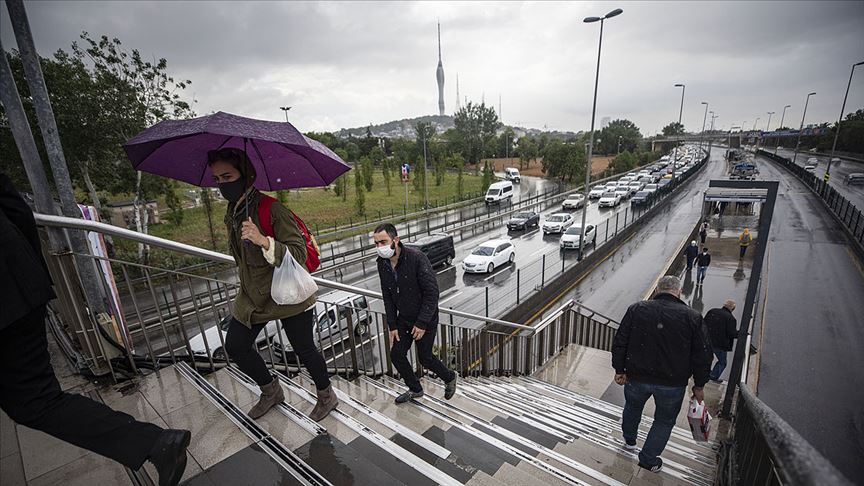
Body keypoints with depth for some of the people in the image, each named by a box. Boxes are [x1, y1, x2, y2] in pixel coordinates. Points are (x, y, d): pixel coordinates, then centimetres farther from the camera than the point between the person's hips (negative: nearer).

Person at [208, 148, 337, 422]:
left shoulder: (273, 210, -22)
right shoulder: (232, 213, 5)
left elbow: (299, 254, -28)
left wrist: (264, 241, -41)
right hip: (252, 296, 8)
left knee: (304, 350, 6)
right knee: (235, 346, 12)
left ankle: (327, 397, 32)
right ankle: (270, 391, 37)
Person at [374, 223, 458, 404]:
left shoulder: (416, 258, -27)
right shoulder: (382, 263, -6)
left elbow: (432, 292, -23)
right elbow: (387, 297, 3)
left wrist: (422, 323, -22)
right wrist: (392, 326, 0)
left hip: (425, 319, -6)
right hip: (403, 318, 6)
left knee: (425, 358, 6)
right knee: (396, 355, 7)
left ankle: (450, 377, 37)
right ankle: (415, 390, 32)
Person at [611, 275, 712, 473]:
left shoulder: (636, 309, -8)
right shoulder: (692, 317, -10)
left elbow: (619, 343, -5)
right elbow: (702, 356, -4)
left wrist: (620, 370, 7)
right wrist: (699, 385, 8)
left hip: (637, 377, 1)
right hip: (673, 383, -1)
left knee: (632, 407, 27)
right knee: (664, 421, 21)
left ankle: (629, 440, 49)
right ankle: (649, 460, 32)